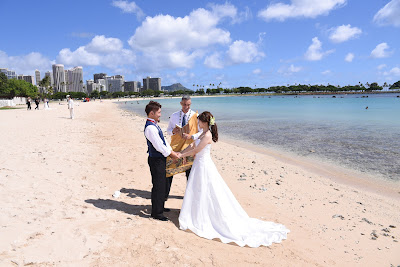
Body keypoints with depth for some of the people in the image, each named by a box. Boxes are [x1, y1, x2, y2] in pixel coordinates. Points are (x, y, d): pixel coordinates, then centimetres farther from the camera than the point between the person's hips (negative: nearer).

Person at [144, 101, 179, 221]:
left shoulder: (154, 125, 11)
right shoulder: (150, 127, -21)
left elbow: (163, 141, 15)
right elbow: (158, 145, -23)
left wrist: (171, 150, 6)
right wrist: (170, 154, -12)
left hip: (160, 158, 10)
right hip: (156, 160, -10)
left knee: (162, 184, 20)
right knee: (158, 185, -1)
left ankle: (159, 207, 36)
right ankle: (156, 212, 12)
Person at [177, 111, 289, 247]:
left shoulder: (207, 135, -21)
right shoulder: (203, 134, 9)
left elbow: (195, 150, -18)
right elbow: (192, 146, 14)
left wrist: (181, 155, -8)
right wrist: (179, 153, 11)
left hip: (204, 166, -10)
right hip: (199, 165, 10)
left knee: (207, 193, 1)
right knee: (199, 193, 19)